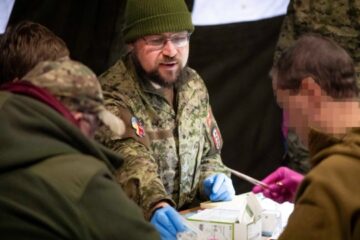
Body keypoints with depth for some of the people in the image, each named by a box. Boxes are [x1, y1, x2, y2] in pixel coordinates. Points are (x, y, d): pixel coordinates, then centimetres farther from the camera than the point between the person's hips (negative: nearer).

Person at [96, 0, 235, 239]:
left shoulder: (194, 84, 6)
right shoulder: (111, 95, -15)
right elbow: (131, 162, -30)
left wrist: (215, 179, -3)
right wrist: (155, 205, -47)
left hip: (188, 220, 5)